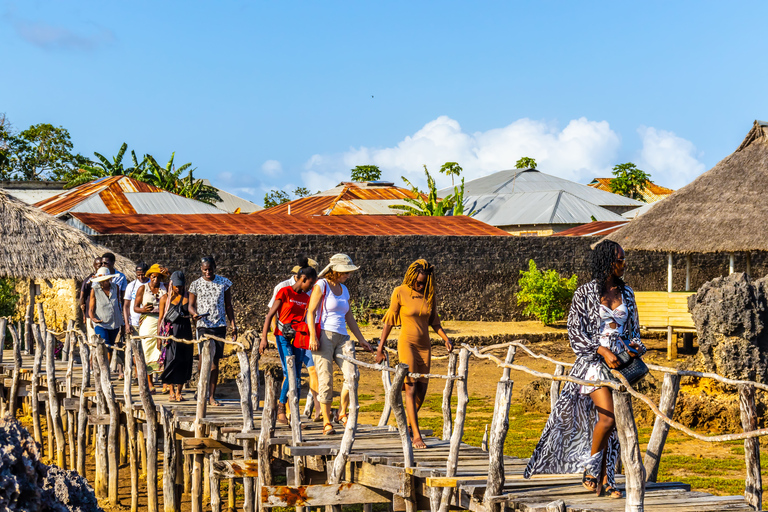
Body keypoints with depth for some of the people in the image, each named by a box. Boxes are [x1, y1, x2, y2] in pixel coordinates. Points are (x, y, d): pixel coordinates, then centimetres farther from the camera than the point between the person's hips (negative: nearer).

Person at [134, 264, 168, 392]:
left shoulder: (165, 289, 12)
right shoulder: (143, 288, 8)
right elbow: (135, 307, 7)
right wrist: (143, 310, -14)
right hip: (147, 322, -1)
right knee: (148, 351, -3)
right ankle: (150, 383, 5)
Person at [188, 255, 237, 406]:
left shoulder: (224, 282, 6)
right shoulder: (196, 285, 4)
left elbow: (228, 305, 12)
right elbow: (191, 305, 11)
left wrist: (233, 325, 8)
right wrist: (194, 314, -12)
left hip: (220, 326, 1)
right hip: (203, 326, -1)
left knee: (215, 361, 1)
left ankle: (212, 396, 5)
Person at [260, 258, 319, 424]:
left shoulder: (306, 298, 12)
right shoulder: (284, 292, -5)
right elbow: (270, 315, -5)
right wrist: (264, 338, -11)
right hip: (283, 337, -6)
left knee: (297, 378, 2)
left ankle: (292, 415, 5)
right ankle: (280, 409, 0)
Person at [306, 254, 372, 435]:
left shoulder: (344, 289, 18)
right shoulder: (321, 286, -2)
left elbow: (349, 317, 23)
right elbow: (311, 312, -7)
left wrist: (360, 339, 20)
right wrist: (312, 336, -18)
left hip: (341, 338, 6)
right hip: (323, 336, -6)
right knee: (326, 379, -8)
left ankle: (342, 412, 8)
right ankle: (326, 423, -2)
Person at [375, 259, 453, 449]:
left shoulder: (430, 295, 6)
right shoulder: (400, 293, -7)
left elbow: (434, 322, 14)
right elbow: (389, 321, -2)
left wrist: (446, 339, -2)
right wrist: (381, 347, -1)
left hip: (425, 345, 5)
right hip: (407, 343, -5)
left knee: (421, 390, 7)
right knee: (411, 388, -12)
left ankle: (408, 426, 27)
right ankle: (416, 435, -16)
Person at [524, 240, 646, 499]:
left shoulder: (626, 293, 11)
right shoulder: (585, 293, -4)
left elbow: (633, 328, 20)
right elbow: (575, 333, -6)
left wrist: (636, 344, -2)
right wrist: (603, 351, -16)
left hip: (620, 363, 5)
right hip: (593, 361, -5)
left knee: (612, 425, 4)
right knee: (608, 417, -18)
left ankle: (604, 480, 11)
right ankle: (590, 467, 3)